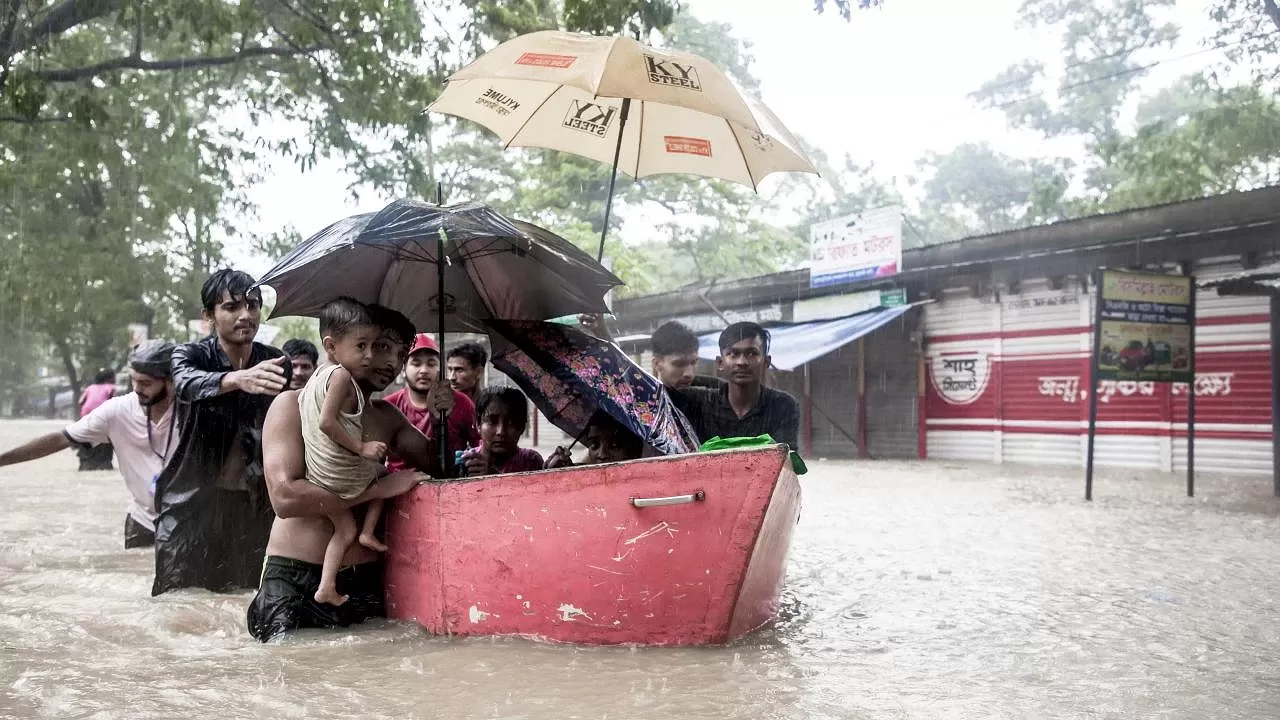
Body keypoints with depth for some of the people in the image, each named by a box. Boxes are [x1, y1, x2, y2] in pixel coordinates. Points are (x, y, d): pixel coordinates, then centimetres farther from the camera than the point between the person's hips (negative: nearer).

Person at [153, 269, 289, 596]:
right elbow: (187, 384, -27)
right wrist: (238, 379, -47)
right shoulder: (190, 355, -3)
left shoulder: (276, 363, 5)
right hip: (192, 504, -2)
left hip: (254, 505, 2)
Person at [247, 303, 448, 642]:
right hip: (294, 580, -5)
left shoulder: (386, 416, 14)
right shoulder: (293, 405, -3)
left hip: (364, 579, 5)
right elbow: (284, 496, -16)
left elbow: (434, 466, 22)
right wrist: (380, 488, -15)